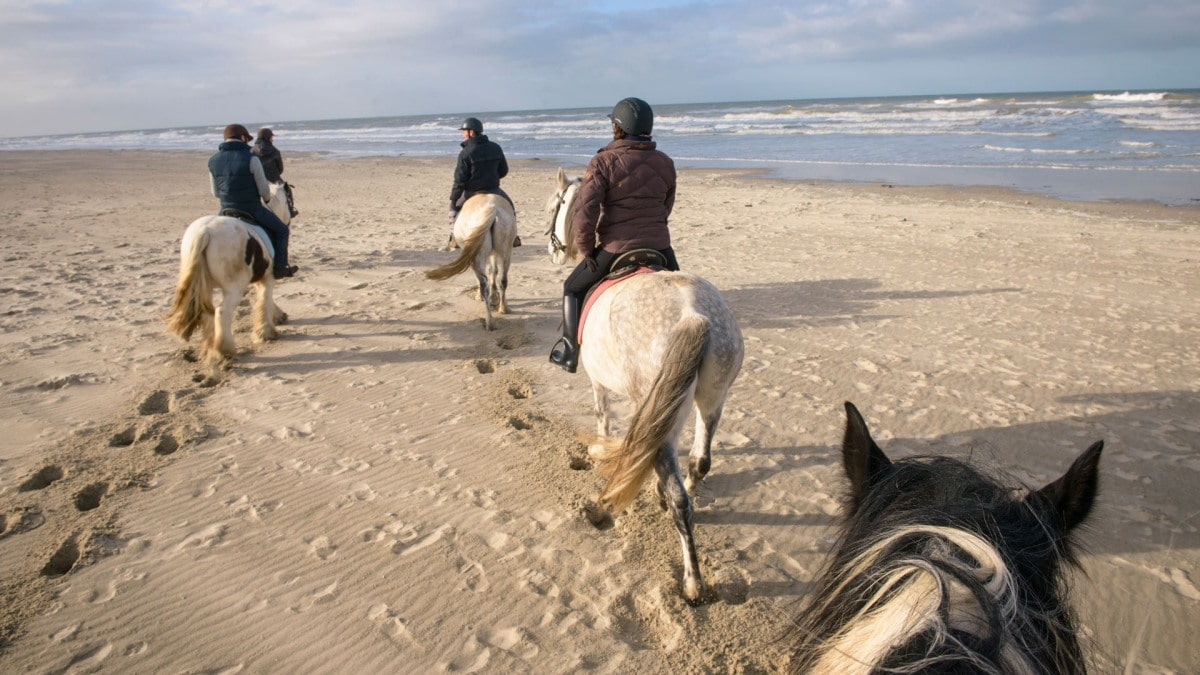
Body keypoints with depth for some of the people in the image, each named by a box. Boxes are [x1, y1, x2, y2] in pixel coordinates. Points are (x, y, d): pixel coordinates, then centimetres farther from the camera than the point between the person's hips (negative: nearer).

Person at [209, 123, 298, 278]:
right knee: (281, 230, 15)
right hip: (252, 210, -5)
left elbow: (215, 193, 10)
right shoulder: (251, 159, -14)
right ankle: (279, 267, 8)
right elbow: (264, 191, -11)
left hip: (226, 211, 5)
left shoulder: (213, 161, 3)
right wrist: (267, 198, 13)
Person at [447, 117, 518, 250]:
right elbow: (504, 171, 9)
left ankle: (454, 238, 17)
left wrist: (453, 199, -8)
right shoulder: (496, 148, 1)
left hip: (471, 192, -3)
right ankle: (513, 236, 22)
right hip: (493, 189, 3)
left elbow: (460, 180, -14)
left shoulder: (465, 153, -13)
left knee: (454, 208, 21)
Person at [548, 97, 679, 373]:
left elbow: (584, 211, -17)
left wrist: (585, 249, -6)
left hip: (615, 248, -3)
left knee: (573, 289, 20)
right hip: (659, 246, 3)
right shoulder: (665, 163, 7)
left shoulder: (604, 162, -9)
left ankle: (569, 353, 21)